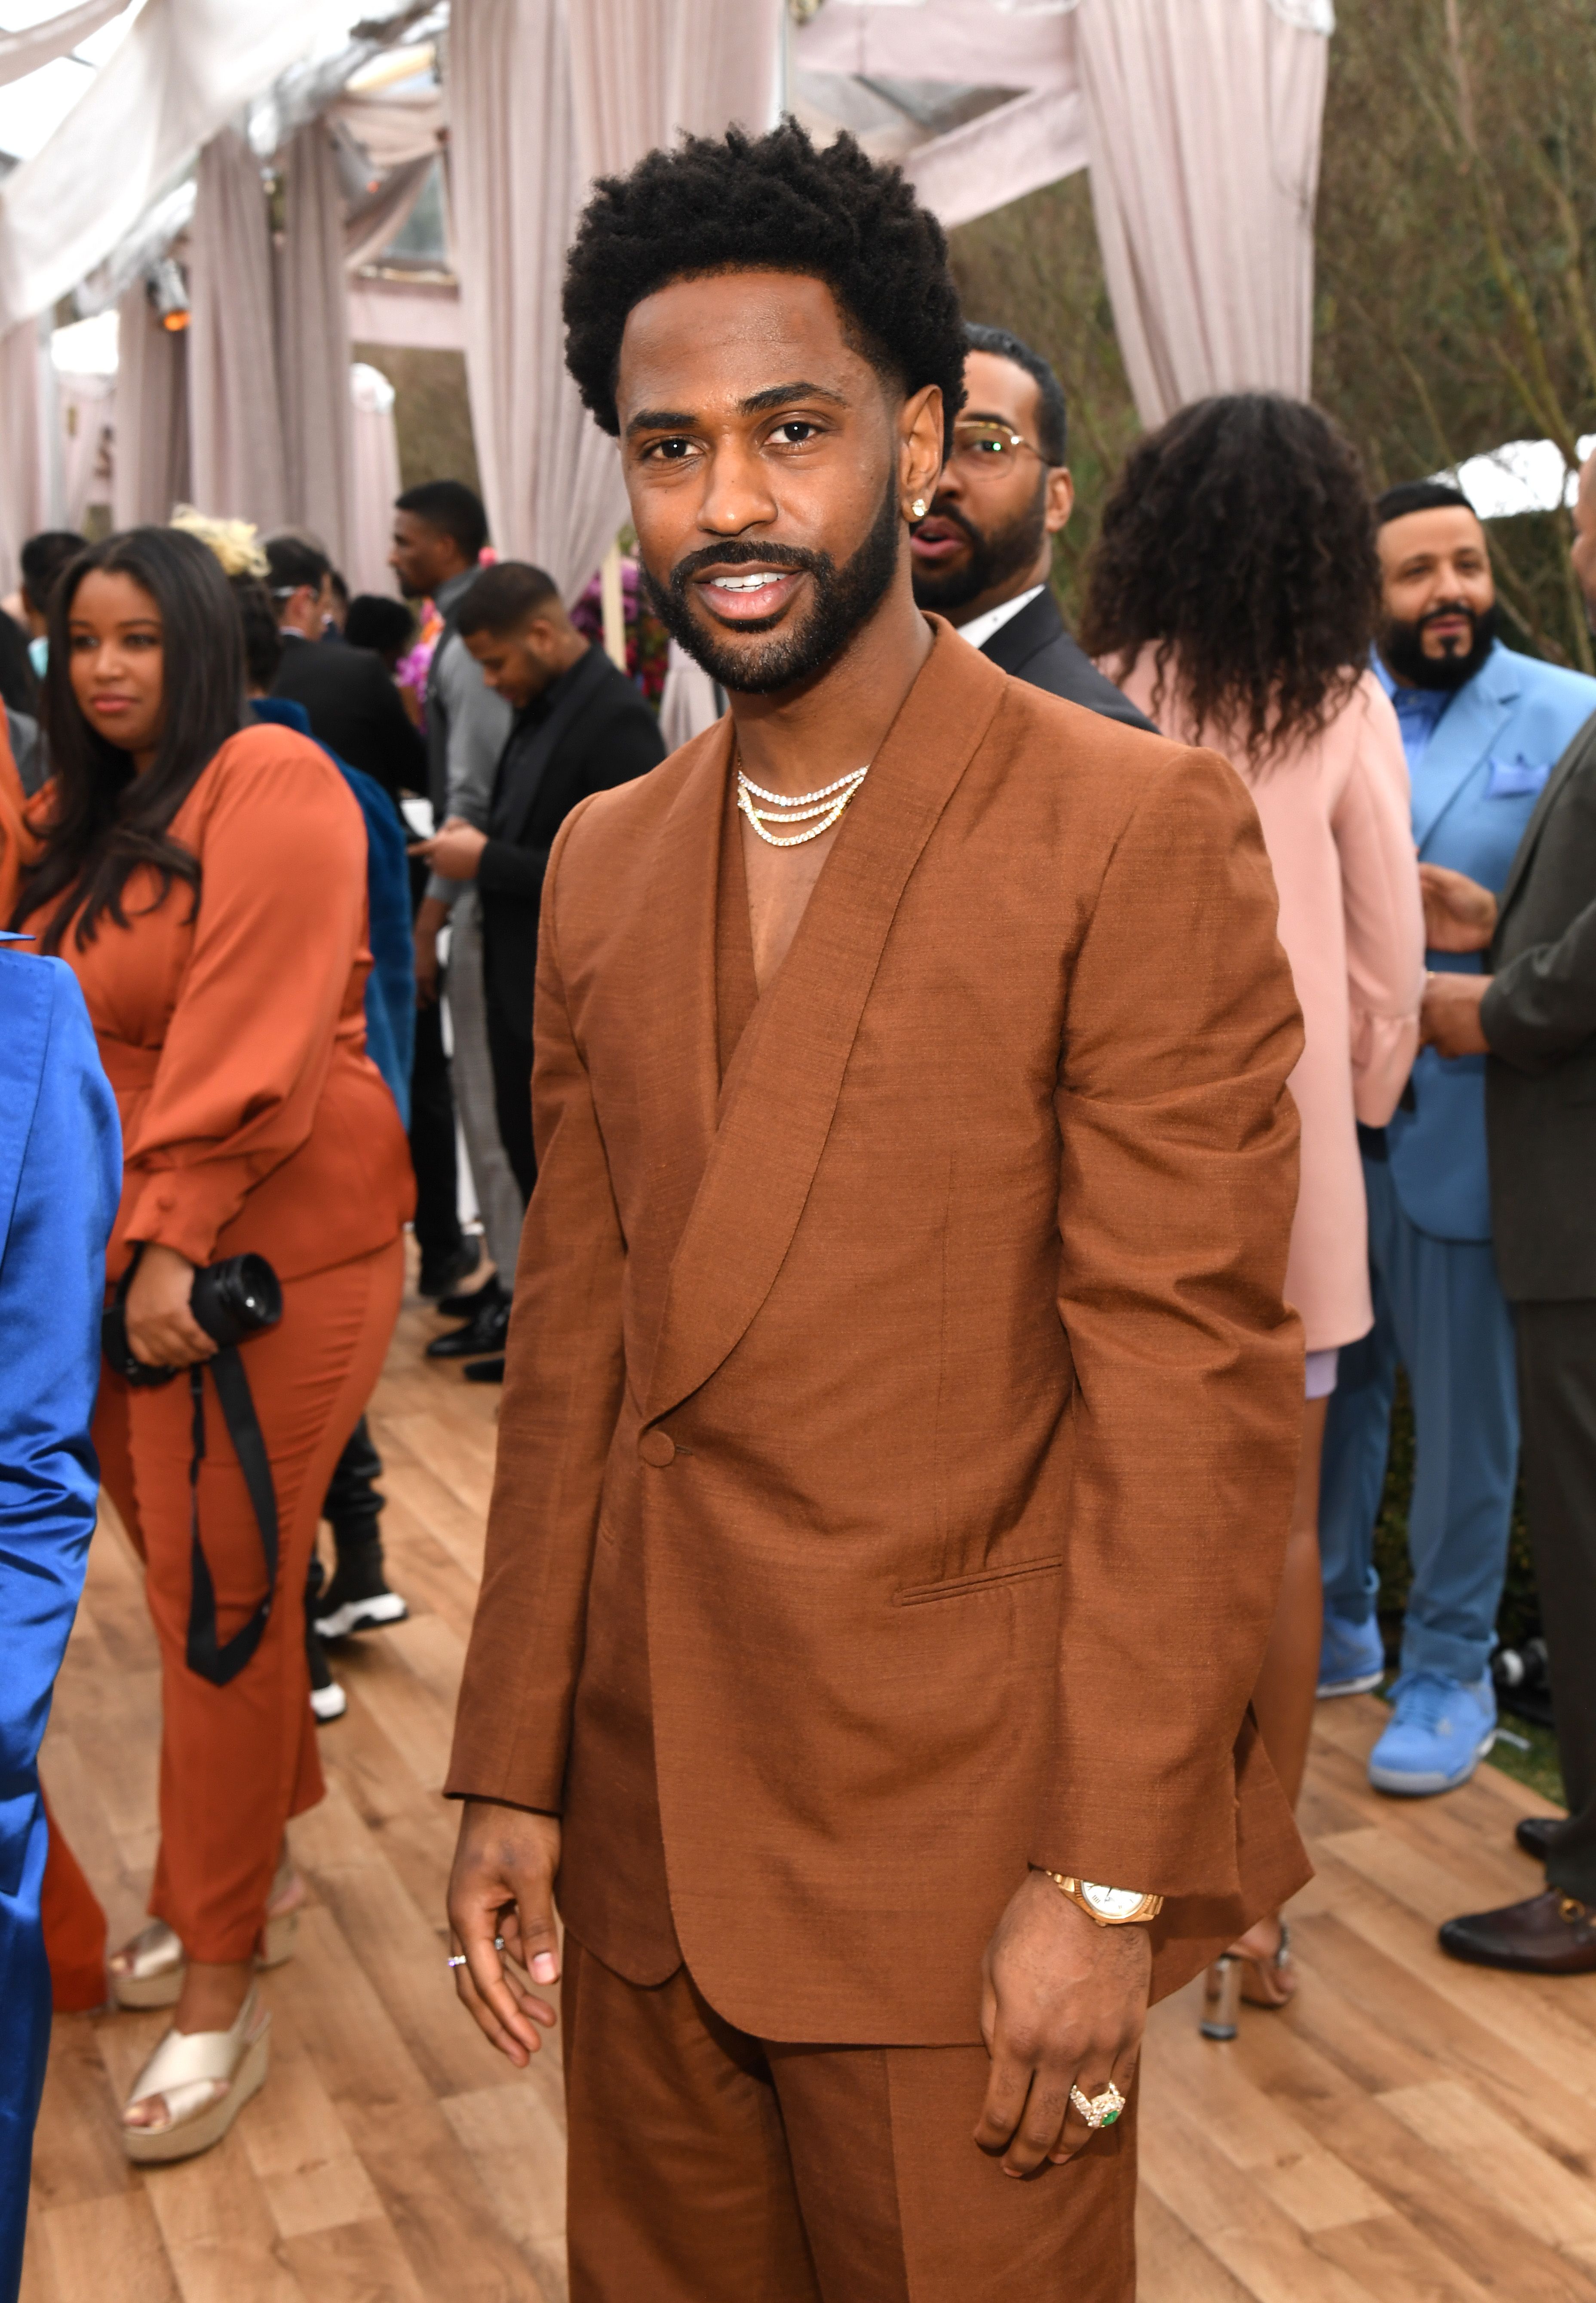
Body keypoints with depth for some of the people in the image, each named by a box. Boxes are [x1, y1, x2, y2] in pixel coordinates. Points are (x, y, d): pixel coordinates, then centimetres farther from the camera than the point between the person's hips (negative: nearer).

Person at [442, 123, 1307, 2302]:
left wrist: (1106, 1879, -14)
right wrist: (514, 1772, 8)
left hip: (959, 1851, -5)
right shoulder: (603, 862, 8)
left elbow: (1191, 1385, -13)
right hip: (645, 1833, 5)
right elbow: (573, 1338, 9)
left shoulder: (1142, 832, -11)